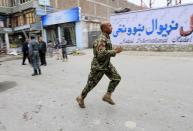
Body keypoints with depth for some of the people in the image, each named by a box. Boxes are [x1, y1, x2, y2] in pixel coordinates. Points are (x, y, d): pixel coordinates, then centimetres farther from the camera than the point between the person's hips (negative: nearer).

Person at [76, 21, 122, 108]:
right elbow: (102, 53, -37)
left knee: (116, 78, 1)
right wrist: (115, 51, -29)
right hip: (98, 66, -9)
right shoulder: (101, 39, -24)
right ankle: (81, 98, 27)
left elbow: (95, 43, 21)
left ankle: (107, 96, 13)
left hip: (107, 64, 9)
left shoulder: (107, 37, 7)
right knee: (91, 83, 5)